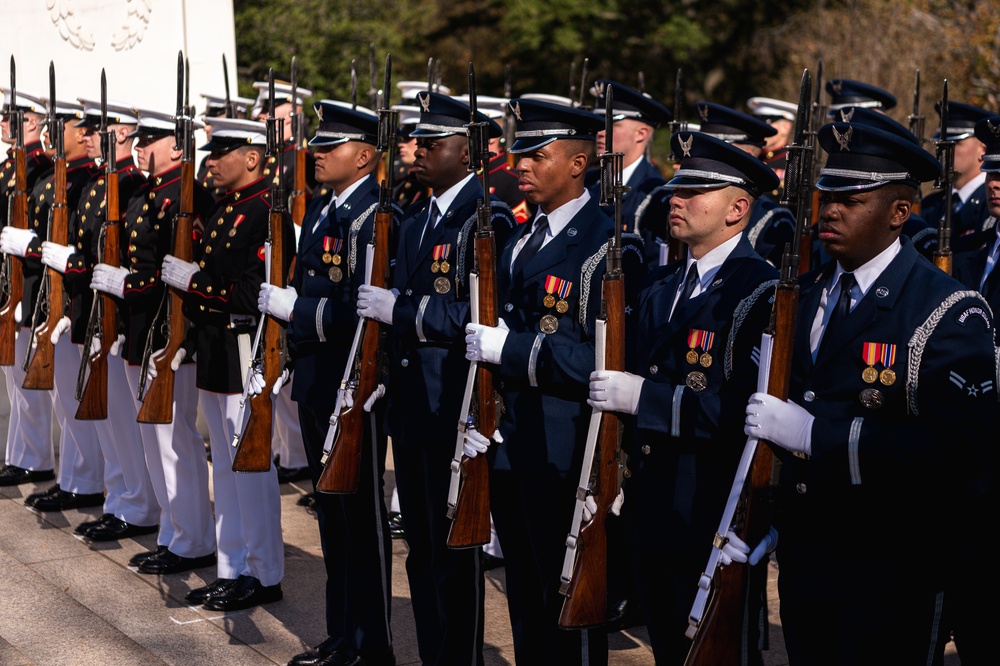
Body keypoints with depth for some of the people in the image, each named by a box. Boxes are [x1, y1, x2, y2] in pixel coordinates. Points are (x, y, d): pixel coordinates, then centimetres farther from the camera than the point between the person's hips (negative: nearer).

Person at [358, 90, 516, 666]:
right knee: (421, 547, 16)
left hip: (454, 411, -9)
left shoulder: (488, 218, -14)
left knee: (454, 548, -1)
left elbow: (482, 313, -24)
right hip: (412, 406, 9)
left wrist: (399, 309, -20)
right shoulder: (416, 220, 15)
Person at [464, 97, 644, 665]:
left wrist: (509, 348, -22)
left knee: (568, 595, 2)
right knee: (525, 594, 18)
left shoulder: (606, 246, -14)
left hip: (564, 453, -8)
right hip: (510, 444, 8)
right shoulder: (522, 240, 13)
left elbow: (605, 359, -23)